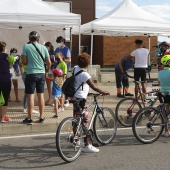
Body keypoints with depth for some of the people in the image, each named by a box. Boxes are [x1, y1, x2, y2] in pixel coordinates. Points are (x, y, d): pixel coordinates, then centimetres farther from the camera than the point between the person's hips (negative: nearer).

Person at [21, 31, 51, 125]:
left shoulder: (26, 46, -4)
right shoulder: (43, 47, 4)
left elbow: (24, 62, -5)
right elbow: (49, 62, 5)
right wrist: (47, 70, 24)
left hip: (31, 74, -3)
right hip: (41, 74, 3)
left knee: (31, 96, 1)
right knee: (41, 95, 10)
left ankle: (29, 118, 6)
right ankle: (41, 117, 15)